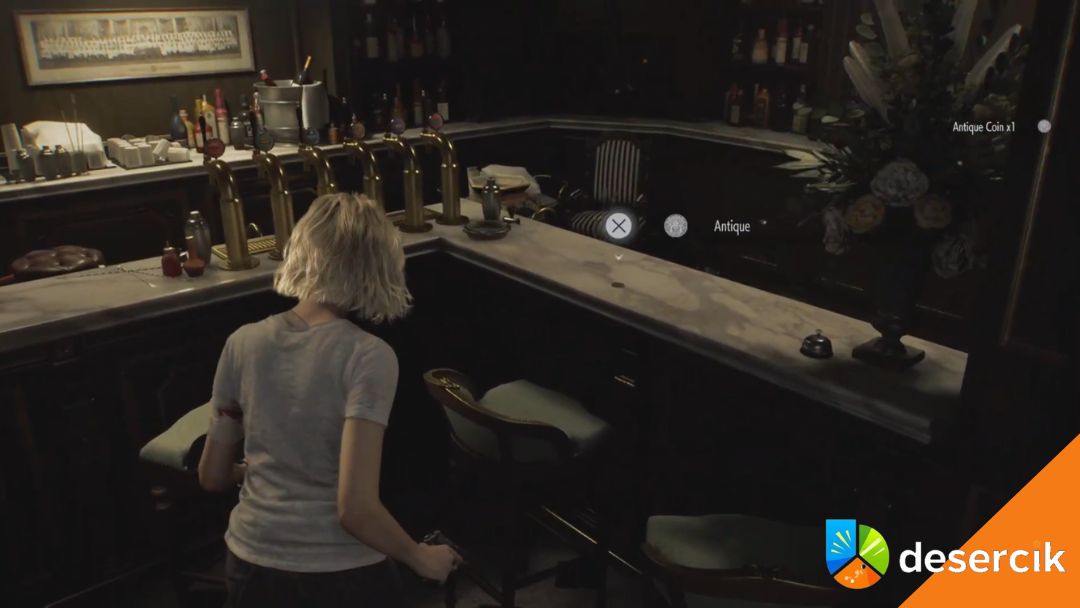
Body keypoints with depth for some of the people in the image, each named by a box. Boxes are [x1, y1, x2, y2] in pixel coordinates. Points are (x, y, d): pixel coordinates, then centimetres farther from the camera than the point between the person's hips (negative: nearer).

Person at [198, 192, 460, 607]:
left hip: (250, 568, 4)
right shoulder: (368, 356, -17)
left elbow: (213, 476, 7)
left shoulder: (243, 343, -4)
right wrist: (420, 558, -5)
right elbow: (355, 507, -20)